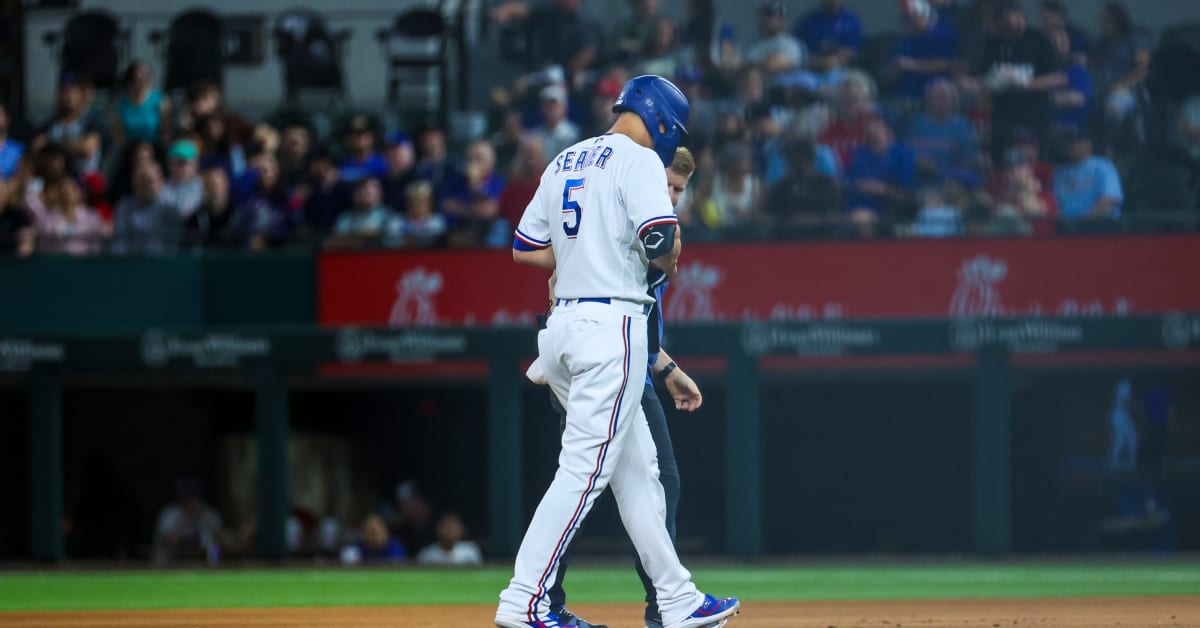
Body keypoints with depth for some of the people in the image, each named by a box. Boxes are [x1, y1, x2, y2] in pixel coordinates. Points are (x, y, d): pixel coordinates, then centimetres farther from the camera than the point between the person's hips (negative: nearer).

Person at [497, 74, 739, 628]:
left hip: (563, 324, 9)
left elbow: (524, 249, 18)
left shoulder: (564, 164, 17)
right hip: (612, 325, -9)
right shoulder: (638, 160, -7)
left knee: (637, 468, 13)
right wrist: (665, 259, 3)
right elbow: (661, 239, -19)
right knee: (584, 468, -10)